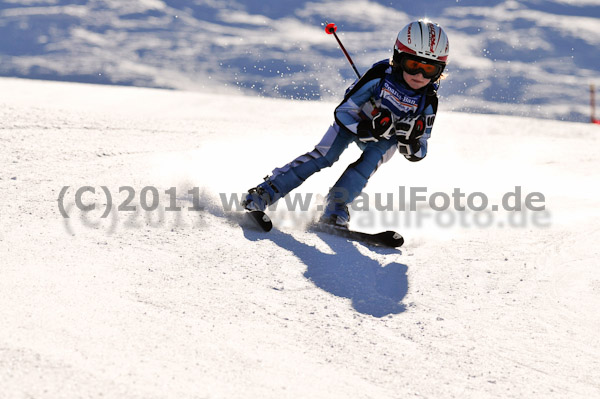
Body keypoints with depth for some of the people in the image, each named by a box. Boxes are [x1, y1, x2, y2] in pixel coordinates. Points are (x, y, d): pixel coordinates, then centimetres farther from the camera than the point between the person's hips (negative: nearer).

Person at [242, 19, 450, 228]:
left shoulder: (428, 102, -24)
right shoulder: (380, 76, -32)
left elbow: (418, 154, -16)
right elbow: (342, 112, -27)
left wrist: (410, 141, -39)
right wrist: (368, 131, -42)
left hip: (385, 139, 2)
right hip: (355, 122, -2)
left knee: (369, 161, -28)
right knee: (325, 155, -22)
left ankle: (335, 208, -25)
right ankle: (267, 191, -21)